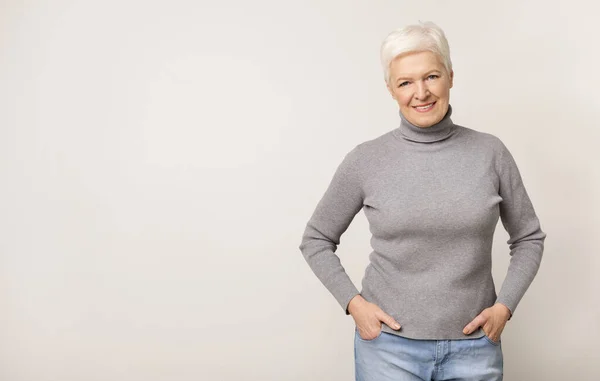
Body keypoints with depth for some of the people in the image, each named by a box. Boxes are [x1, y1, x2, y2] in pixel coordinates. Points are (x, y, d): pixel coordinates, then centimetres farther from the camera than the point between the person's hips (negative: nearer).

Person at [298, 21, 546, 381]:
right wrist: (353, 302, -7)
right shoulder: (366, 160, -7)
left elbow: (529, 238, 8)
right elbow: (316, 240, 3)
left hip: (474, 347, 2)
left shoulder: (490, 152, -4)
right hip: (389, 344, -1)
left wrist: (504, 306, -4)